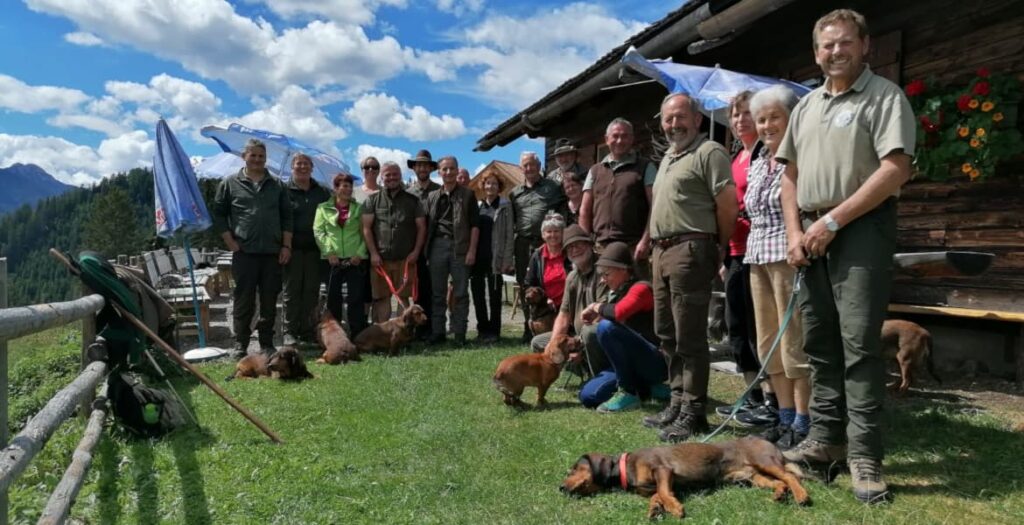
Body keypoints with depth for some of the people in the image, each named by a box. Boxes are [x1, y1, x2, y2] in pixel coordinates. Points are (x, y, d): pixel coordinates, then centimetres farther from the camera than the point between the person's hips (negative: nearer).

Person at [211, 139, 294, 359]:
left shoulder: (277, 186, 12)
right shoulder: (230, 184, 6)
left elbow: (286, 217, 11)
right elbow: (218, 214, 7)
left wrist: (286, 246, 3)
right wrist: (230, 242, -2)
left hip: (273, 252, 2)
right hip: (244, 252, -2)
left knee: (270, 301, 7)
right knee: (243, 300, 2)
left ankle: (267, 344, 16)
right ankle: (240, 344, 11)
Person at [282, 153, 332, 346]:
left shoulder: (322, 192, 12)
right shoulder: (285, 191, 3)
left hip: (315, 248, 3)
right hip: (293, 247, -3)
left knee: (312, 290, 7)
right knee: (292, 289, 2)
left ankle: (308, 330, 16)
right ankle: (290, 331, 9)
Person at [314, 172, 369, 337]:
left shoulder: (359, 208, 8)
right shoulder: (324, 208, 7)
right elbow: (318, 231, 1)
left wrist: (360, 253, -7)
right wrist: (328, 252, -9)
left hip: (355, 259, 0)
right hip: (333, 260, 1)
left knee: (356, 298, 0)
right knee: (333, 298, 7)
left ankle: (358, 335, 6)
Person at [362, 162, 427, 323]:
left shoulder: (412, 201, 10)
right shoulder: (373, 200, 8)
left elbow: (421, 227, 8)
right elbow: (366, 228, 3)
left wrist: (416, 252, -2)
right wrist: (373, 253, -6)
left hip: (406, 259, 0)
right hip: (380, 258, 0)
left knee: (404, 297, 3)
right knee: (381, 298, 3)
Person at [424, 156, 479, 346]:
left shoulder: (467, 195, 5)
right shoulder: (432, 197, 15)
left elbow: (475, 224, 0)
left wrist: (472, 250, -7)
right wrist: (425, 249, 6)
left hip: (460, 248, -3)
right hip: (437, 246, 3)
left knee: (460, 293, 0)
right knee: (438, 292, 7)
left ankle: (459, 333, 7)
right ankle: (437, 332, 14)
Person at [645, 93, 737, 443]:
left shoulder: (709, 153, -5)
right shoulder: (667, 158, 23)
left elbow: (728, 206, -11)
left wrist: (718, 249, -3)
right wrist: (656, 247, 16)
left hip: (690, 250, -9)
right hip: (663, 250, 9)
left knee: (689, 337, -6)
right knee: (667, 335, 13)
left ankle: (693, 412, 4)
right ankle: (677, 403, 23)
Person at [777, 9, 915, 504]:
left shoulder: (884, 96, -2)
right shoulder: (806, 105, 18)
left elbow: (896, 170, -13)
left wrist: (832, 221, -15)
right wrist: (795, 233, 3)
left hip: (861, 228, -6)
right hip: (812, 234, 6)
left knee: (859, 341, -8)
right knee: (819, 340, 8)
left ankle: (864, 456, 0)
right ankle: (825, 438, 19)